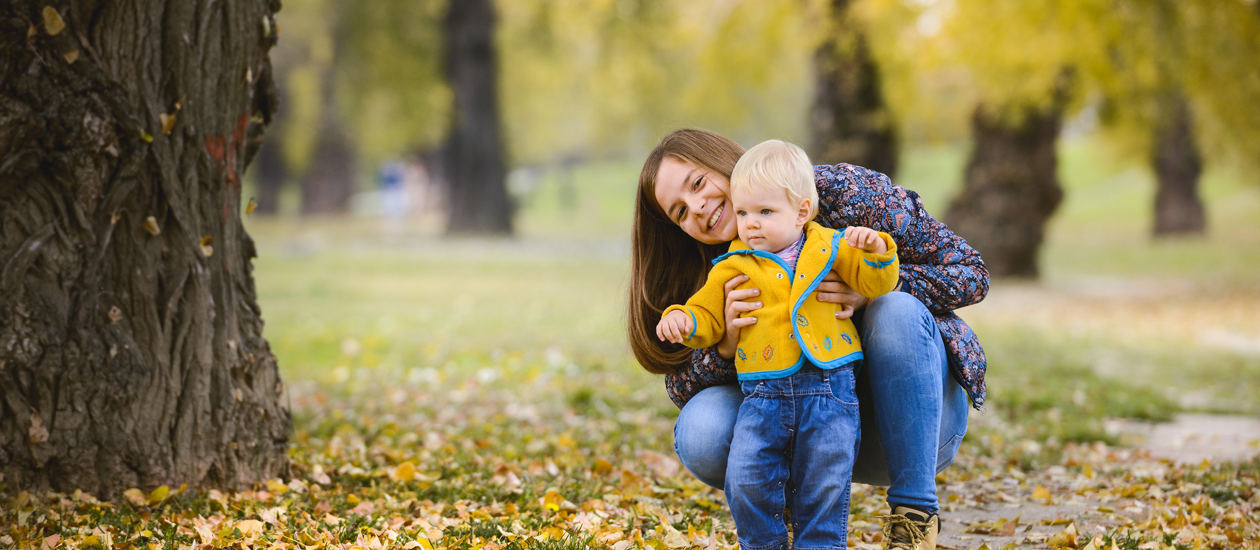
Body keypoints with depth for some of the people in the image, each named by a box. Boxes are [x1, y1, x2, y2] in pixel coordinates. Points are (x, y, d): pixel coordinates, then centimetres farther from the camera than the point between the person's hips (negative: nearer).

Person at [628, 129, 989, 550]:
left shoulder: (843, 192, -13)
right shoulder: (726, 276, -1)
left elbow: (970, 271, -12)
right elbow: (681, 385, -5)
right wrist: (727, 347, -27)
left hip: (918, 420, -2)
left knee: (896, 310, -32)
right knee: (701, 429, -24)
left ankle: (914, 514, -24)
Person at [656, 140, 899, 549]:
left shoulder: (831, 248, 9)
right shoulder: (734, 268, 10)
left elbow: (877, 284, 5)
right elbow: (707, 316, 11)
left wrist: (875, 250, -14)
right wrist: (683, 321, -10)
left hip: (829, 385, -1)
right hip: (764, 391, 1)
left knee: (825, 480, -5)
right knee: (747, 477, -11)